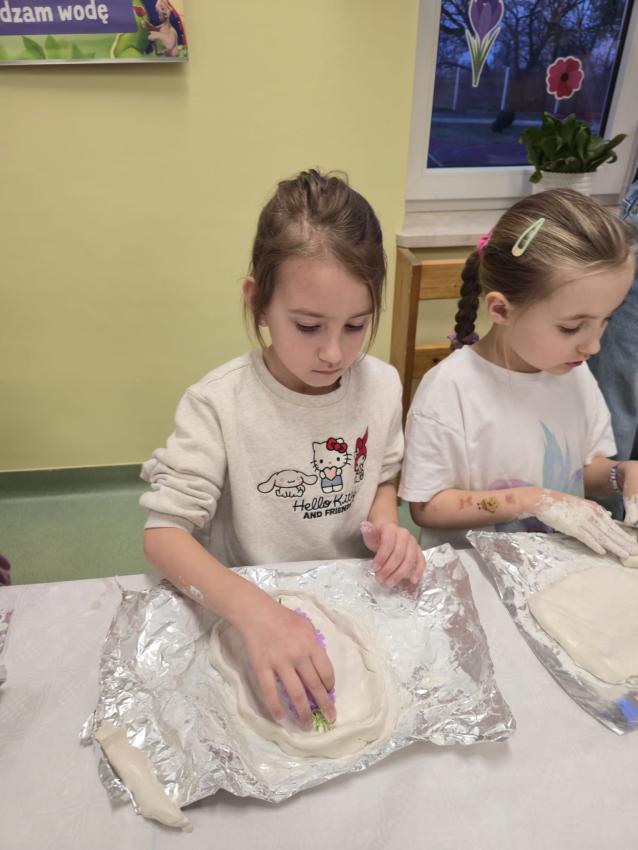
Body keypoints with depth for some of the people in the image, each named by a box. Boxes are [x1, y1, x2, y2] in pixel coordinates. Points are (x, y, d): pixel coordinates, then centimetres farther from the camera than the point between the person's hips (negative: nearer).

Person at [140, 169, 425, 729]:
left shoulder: (381, 385, -6)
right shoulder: (219, 403, -19)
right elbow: (163, 531, -21)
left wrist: (387, 526, -13)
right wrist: (251, 609, -38)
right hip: (244, 607, -2)